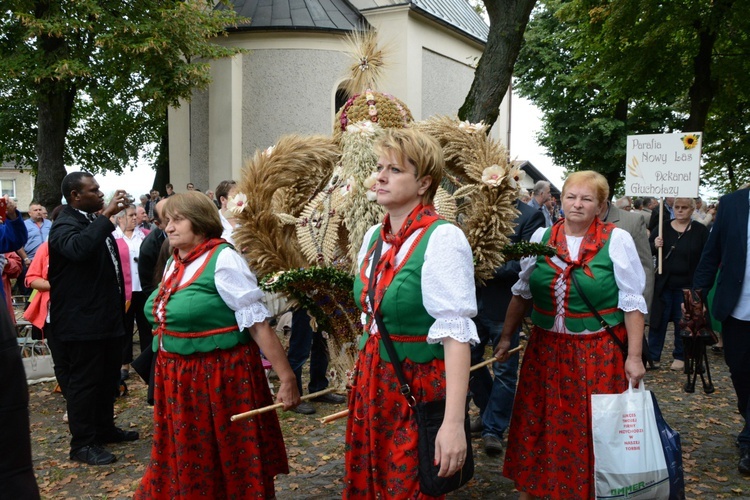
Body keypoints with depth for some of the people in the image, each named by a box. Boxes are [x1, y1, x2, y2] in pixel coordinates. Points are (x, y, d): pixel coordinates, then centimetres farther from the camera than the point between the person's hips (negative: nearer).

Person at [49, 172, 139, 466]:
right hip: (82, 321, -9)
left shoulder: (95, 222, 14)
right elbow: (78, 248, -40)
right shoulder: (65, 226, -15)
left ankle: (105, 428, 33)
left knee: (108, 377, 18)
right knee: (84, 381, -1)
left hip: (108, 317, 9)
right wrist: (106, 215, -35)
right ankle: (83, 443, 10)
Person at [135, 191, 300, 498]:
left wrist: (287, 377, -22)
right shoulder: (174, 264, 8)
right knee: (185, 464, 19)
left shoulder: (223, 259, -15)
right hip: (178, 381, 7)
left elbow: (258, 324, -20)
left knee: (230, 465, 8)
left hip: (221, 377, -7)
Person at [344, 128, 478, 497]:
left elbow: (456, 334, -23)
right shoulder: (373, 237, 6)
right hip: (371, 383, 7)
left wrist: (454, 422, -27)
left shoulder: (442, 238, -17)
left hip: (418, 390, -7)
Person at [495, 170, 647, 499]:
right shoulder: (542, 237, 4)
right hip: (545, 349, 3)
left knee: (590, 431, 6)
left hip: (597, 354, -3)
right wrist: (506, 337, 12)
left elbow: (632, 302, -4)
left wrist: (634, 356, -8)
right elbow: (522, 293, 12)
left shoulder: (617, 240, -5)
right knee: (537, 427, 11)